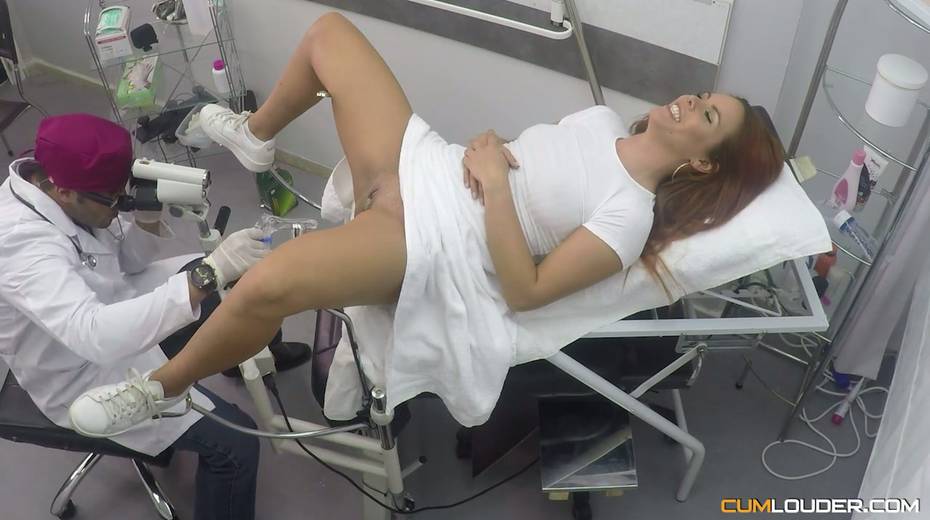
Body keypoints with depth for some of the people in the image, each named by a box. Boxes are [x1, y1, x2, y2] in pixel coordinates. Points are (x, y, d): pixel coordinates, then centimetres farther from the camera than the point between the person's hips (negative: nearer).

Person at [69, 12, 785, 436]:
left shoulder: (630, 214, -13)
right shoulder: (605, 119, 10)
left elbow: (525, 289, -20)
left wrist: (493, 184, -21)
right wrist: (486, 147, -3)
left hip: (431, 245, -8)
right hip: (420, 165, 9)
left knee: (268, 285, -34)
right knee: (329, 31, 7)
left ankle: (159, 390, -2)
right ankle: (255, 138, 34)